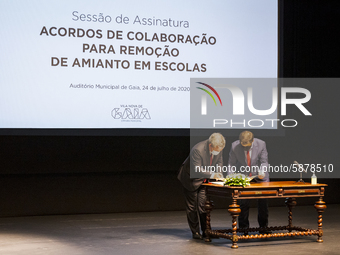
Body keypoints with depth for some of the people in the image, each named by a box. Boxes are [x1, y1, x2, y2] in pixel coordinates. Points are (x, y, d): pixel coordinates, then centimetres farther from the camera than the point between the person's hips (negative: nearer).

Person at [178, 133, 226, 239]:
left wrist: (218, 174, -15)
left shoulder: (218, 148, -15)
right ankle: (195, 232, 12)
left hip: (204, 179, 5)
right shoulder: (197, 150, -35)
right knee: (192, 206, 3)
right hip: (191, 178, -5)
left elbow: (219, 162, 2)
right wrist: (212, 175, -37)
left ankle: (206, 231, 8)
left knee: (203, 204, 0)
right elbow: (196, 170, -33)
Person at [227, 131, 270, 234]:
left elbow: (264, 161, -8)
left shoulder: (261, 144, -17)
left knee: (263, 202, 3)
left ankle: (263, 228, 18)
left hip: (259, 176, 0)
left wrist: (262, 172, -27)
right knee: (243, 203, -5)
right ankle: (243, 229, 8)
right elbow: (232, 163, -6)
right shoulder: (234, 146, -17)